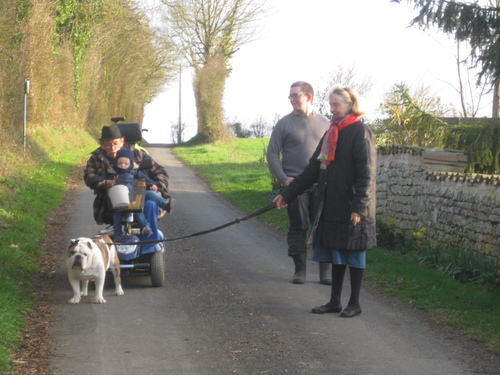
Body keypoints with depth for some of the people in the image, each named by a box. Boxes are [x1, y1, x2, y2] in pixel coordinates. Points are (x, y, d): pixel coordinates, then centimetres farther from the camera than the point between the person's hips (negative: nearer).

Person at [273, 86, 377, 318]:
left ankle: (354, 303, 12)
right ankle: (334, 301, 21)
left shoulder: (360, 133, -10)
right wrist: (288, 194, 17)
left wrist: (359, 207, -21)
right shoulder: (331, 133, 13)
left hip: (352, 208, -8)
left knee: (353, 254, 2)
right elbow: (313, 168, 18)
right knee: (335, 254, 12)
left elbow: (367, 174, -15)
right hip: (331, 207, 8)